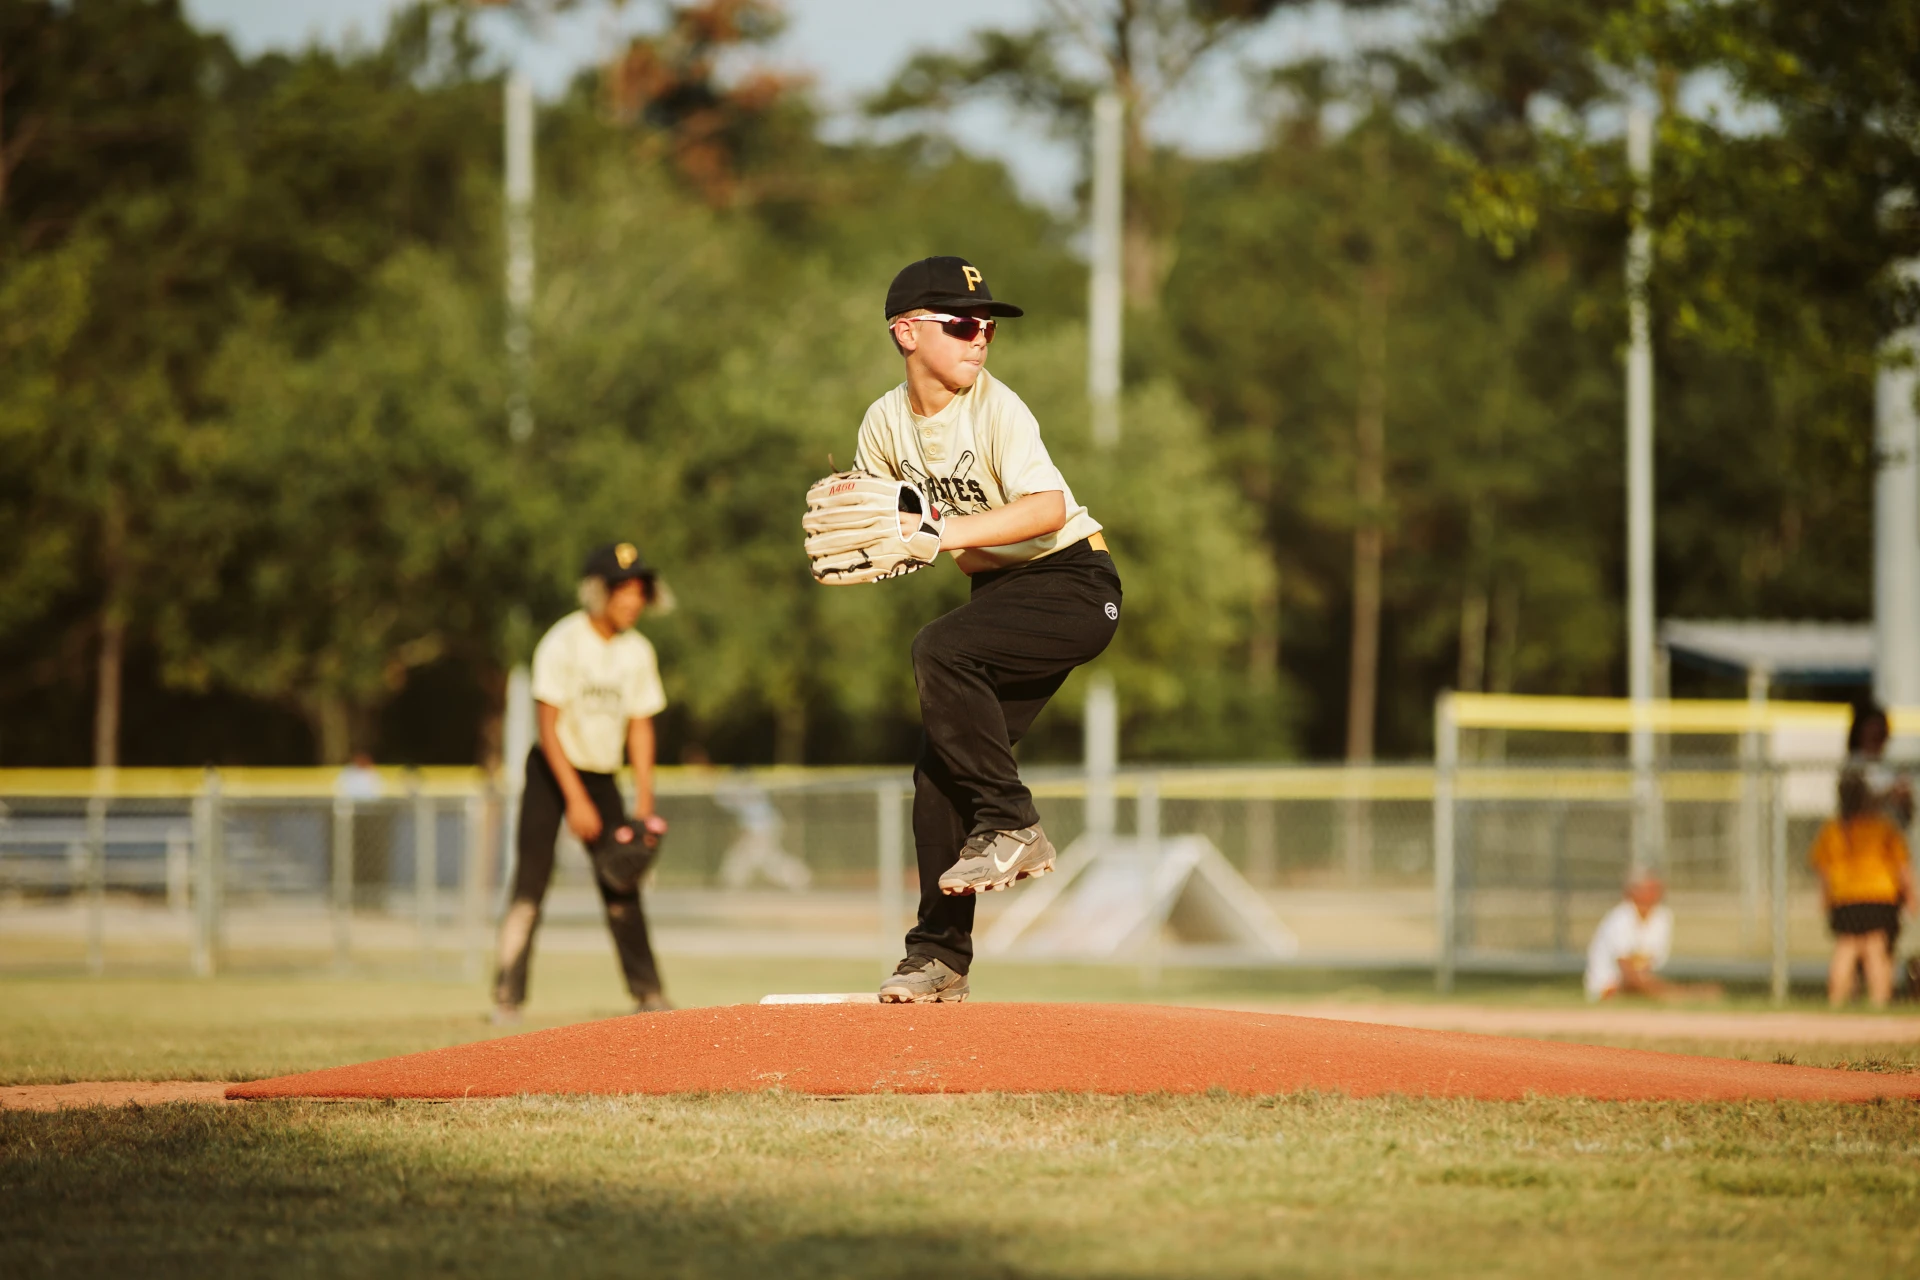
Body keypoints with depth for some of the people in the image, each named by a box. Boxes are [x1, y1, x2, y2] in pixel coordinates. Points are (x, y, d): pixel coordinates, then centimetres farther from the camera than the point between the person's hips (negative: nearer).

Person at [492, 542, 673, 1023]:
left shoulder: (638, 650, 2)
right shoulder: (563, 642, -16)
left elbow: (640, 727, 7)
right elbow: (548, 725, -18)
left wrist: (644, 804, 0)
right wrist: (576, 799, -22)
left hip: (602, 774, 5)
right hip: (553, 770, -5)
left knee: (622, 886, 4)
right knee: (531, 880, -12)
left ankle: (647, 993, 10)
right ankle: (507, 997, -12)